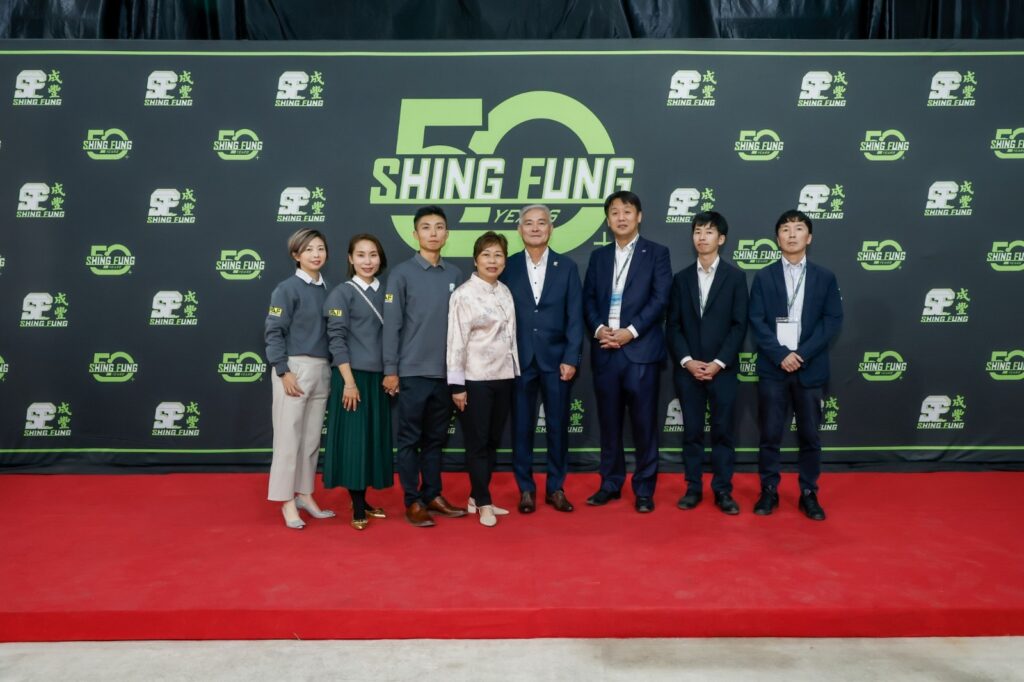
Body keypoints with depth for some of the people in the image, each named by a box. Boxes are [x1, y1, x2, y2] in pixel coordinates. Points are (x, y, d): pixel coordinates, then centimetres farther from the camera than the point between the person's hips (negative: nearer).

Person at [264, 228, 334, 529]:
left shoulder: (327, 290, 11)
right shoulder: (287, 289, -7)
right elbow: (273, 333, -10)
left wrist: (330, 370, 10)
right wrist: (284, 371, -16)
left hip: (321, 370, 6)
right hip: (294, 368, -6)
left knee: (312, 438, 12)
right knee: (289, 437, -2)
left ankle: (304, 495, 23)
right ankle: (287, 501, 7)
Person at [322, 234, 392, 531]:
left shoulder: (386, 292, 10)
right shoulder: (341, 293, -5)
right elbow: (336, 339, -10)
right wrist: (349, 381, -16)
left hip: (379, 376, 5)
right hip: (352, 375, -5)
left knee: (375, 437, 9)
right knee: (354, 438, -1)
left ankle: (364, 500, 21)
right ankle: (357, 507, 8)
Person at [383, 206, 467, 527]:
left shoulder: (455, 275, 6)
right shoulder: (402, 273, -4)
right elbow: (391, 325, -5)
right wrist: (390, 370, -7)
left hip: (446, 372, 4)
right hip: (413, 371, -4)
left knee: (436, 438, 13)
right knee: (410, 439, 4)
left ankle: (433, 495, 25)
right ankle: (413, 501, 14)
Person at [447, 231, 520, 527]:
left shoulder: (505, 292, 8)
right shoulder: (464, 294, -11)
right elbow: (456, 341, -12)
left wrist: (515, 372, 12)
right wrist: (457, 385, -14)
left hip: (503, 377, 7)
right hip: (475, 379, -7)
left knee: (493, 441, 13)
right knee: (477, 443, 3)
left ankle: (477, 498, 25)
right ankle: (484, 503, 13)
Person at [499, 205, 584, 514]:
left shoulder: (567, 267, 4)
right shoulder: (508, 267, 3)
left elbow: (575, 317, 1)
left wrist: (571, 358, -7)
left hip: (557, 360, 0)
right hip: (520, 360, 0)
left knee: (558, 426, 7)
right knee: (522, 427, 6)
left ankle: (556, 488, 21)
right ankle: (526, 489, 19)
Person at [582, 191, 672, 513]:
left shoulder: (657, 253, 4)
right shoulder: (598, 256, 15)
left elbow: (659, 299, -6)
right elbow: (589, 300, 10)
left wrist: (630, 331, -14)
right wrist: (598, 328, -9)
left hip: (641, 350, -3)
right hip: (605, 351, 4)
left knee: (644, 423, 1)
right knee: (609, 422, 9)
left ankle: (644, 489, 11)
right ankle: (610, 484, 20)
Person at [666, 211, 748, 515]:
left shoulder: (735, 277, 2)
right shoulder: (681, 278, 8)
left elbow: (739, 325, -3)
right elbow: (673, 325, 4)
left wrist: (718, 363, -12)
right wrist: (687, 361, -9)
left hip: (722, 369, -1)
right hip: (687, 369, 2)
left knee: (723, 431, 4)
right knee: (692, 431, 6)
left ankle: (723, 490, 14)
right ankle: (693, 488, 16)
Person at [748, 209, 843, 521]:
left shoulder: (825, 277, 7)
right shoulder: (764, 277, 5)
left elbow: (833, 320, 0)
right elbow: (756, 322, -1)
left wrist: (803, 354, -12)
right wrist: (781, 355, -13)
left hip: (811, 368, 1)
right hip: (773, 368, 0)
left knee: (810, 435, 7)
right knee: (770, 435, 3)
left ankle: (809, 494, 18)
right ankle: (769, 491, 15)